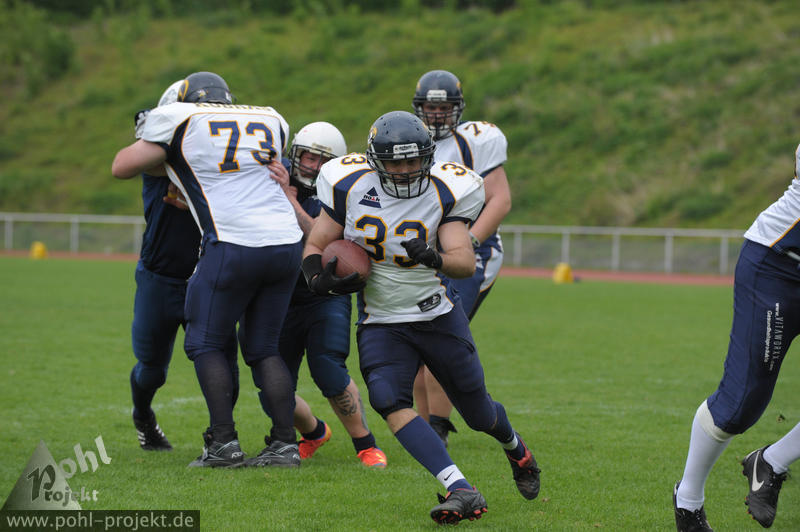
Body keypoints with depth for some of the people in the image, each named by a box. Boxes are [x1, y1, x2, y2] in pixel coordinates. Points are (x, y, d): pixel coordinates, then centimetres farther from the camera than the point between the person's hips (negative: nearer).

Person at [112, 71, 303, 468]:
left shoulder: (179, 121, 5)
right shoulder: (269, 120, 18)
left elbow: (121, 167, 11)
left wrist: (144, 137, 28)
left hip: (235, 245, -5)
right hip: (287, 243, 5)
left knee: (205, 343, 9)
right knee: (264, 348, 16)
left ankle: (224, 442, -1)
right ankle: (285, 440, 8)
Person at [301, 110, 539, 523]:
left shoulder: (443, 194, -13)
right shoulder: (351, 188, -9)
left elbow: (465, 262, -22)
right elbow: (316, 245, 1)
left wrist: (434, 257, -44)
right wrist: (318, 278, -22)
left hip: (439, 318, -1)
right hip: (380, 324, 1)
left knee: (478, 414, 11)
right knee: (389, 402, -26)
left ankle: (515, 448, 49)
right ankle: (460, 491, -31)